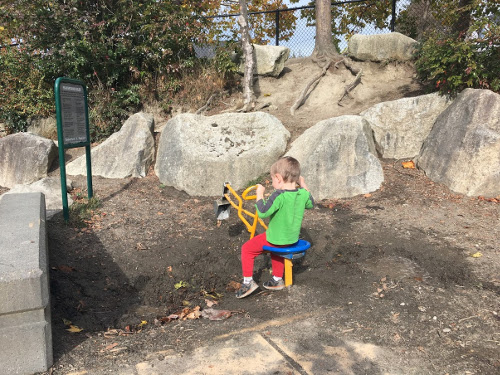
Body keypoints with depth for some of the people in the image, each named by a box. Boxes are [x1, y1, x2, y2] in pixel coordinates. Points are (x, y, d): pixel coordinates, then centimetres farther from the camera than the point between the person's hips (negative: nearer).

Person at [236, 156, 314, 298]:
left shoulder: (279, 196, -28)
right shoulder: (303, 194, -7)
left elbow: (262, 212, -31)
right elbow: (310, 204, 15)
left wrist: (260, 195, -19)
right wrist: (304, 186, 18)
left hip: (275, 238, -7)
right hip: (293, 238, 7)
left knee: (247, 249, 10)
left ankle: (248, 281, 13)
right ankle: (277, 280, 47)